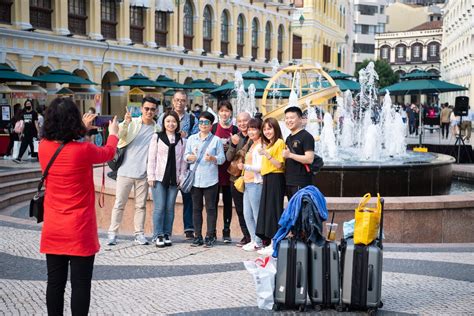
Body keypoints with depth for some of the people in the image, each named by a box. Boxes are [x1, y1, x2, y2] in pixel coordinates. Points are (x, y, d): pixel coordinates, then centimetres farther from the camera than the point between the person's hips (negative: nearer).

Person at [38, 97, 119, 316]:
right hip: (79, 230, -5)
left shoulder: (43, 147, -3)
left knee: (55, 282, 11)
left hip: (52, 230, 5)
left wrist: (83, 130, 31)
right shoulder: (83, 150, -16)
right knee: (80, 284, 3)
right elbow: (108, 153, 6)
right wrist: (113, 133, 25)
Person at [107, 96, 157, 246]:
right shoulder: (132, 123, -1)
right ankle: (112, 233, 7)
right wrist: (125, 123, -37)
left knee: (141, 205, 8)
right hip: (126, 170, -2)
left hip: (143, 172, 2)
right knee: (119, 204, 1)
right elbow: (119, 135, -18)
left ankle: (139, 233, 15)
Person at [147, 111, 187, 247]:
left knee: (170, 208, 5)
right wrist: (151, 176, -4)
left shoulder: (182, 140, 10)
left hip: (174, 179, 2)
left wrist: (181, 177, 2)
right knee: (159, 207, -5)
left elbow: (183, 160, 11)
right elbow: (151, 158, 1)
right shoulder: (157, 137, 4)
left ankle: (167, 234, 13)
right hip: (159, 177, -2)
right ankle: (158, 235, 2)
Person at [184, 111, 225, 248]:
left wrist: (213, 158, -20)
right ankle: (198, 236, 13)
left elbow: (222, 158, -1)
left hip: (210, 179, -3)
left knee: (211, 208, 0)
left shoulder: (216, 140, 2)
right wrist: (190, 157, -11)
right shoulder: (191, 139, 11)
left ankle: (210, 236, 7)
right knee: (196, 208, 6)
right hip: (195, 179, 3)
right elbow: (186, 155, 11)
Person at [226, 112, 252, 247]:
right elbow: (228, 158, 0)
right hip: (236, 178, 5)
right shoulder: (234, 137, 11)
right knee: (240, 210, 10)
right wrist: (233, 145, -16)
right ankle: (246, 236, 20)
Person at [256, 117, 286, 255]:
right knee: (266, 210, 8)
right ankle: (271, 244, 13)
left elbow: (279, 165, -15)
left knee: (273, 209, -7)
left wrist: (267, 155, -22)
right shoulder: (267, 144, 20)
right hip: (267, 179, 9)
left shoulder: (279, 142, -7)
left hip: (275, 179, -9)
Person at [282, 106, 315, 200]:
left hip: (301, 183, -9)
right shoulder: (288, 138, 19)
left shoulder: (306, 137, -7)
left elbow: (309, 159, -18)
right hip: (289, 181, 9)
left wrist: (290, 155, -20)